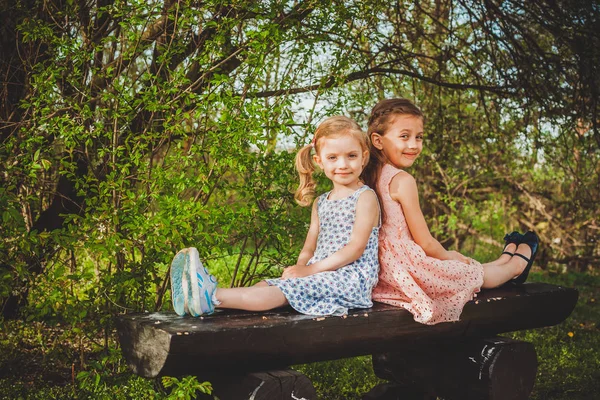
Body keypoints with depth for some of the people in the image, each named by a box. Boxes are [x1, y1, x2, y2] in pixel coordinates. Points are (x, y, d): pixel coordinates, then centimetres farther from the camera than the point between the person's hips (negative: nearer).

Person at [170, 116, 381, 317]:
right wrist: (299, 269, -8)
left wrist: (312, 269, -17)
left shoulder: (365, 196, -4)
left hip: (352, 277, -7)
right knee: (268, 284, -15)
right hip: (321, 274, 7)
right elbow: (309, 248, 15)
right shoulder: (320, 203, 19)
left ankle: (212, 297, -39)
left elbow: (356, 247, -13)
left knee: (290, 289, -26)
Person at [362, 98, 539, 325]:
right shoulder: (402, 181, -20)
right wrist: (449, 256, 7)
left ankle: (505, 260, 53)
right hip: (410, 269, -8)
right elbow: (425, 242, -15)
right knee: (476, 274, 21)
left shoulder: (371, 176, 6)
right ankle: (517, 265, 47)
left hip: (386, 269, 8)